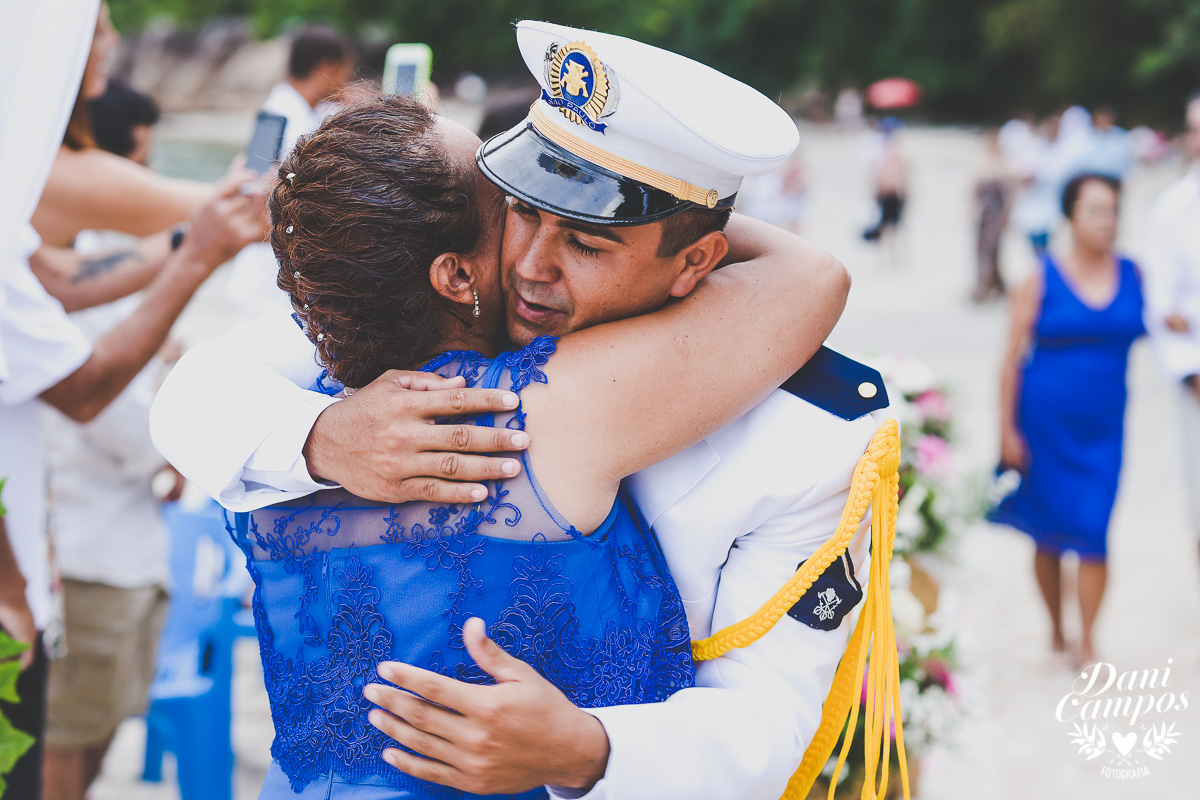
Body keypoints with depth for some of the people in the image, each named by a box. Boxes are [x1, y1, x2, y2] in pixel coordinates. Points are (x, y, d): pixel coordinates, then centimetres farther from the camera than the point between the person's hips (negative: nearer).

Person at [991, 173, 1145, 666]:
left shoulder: (1133, 275, 4)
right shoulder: (1043, 279, -5)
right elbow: (1012, 357, -4)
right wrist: (1007, 430, -7)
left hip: (1103, 427, 2)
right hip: (1045, 422, -2)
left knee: (1094, 533, -6)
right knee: (1049, 536, 7)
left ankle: (1088, 643, 5)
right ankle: (1055, 630, 25)